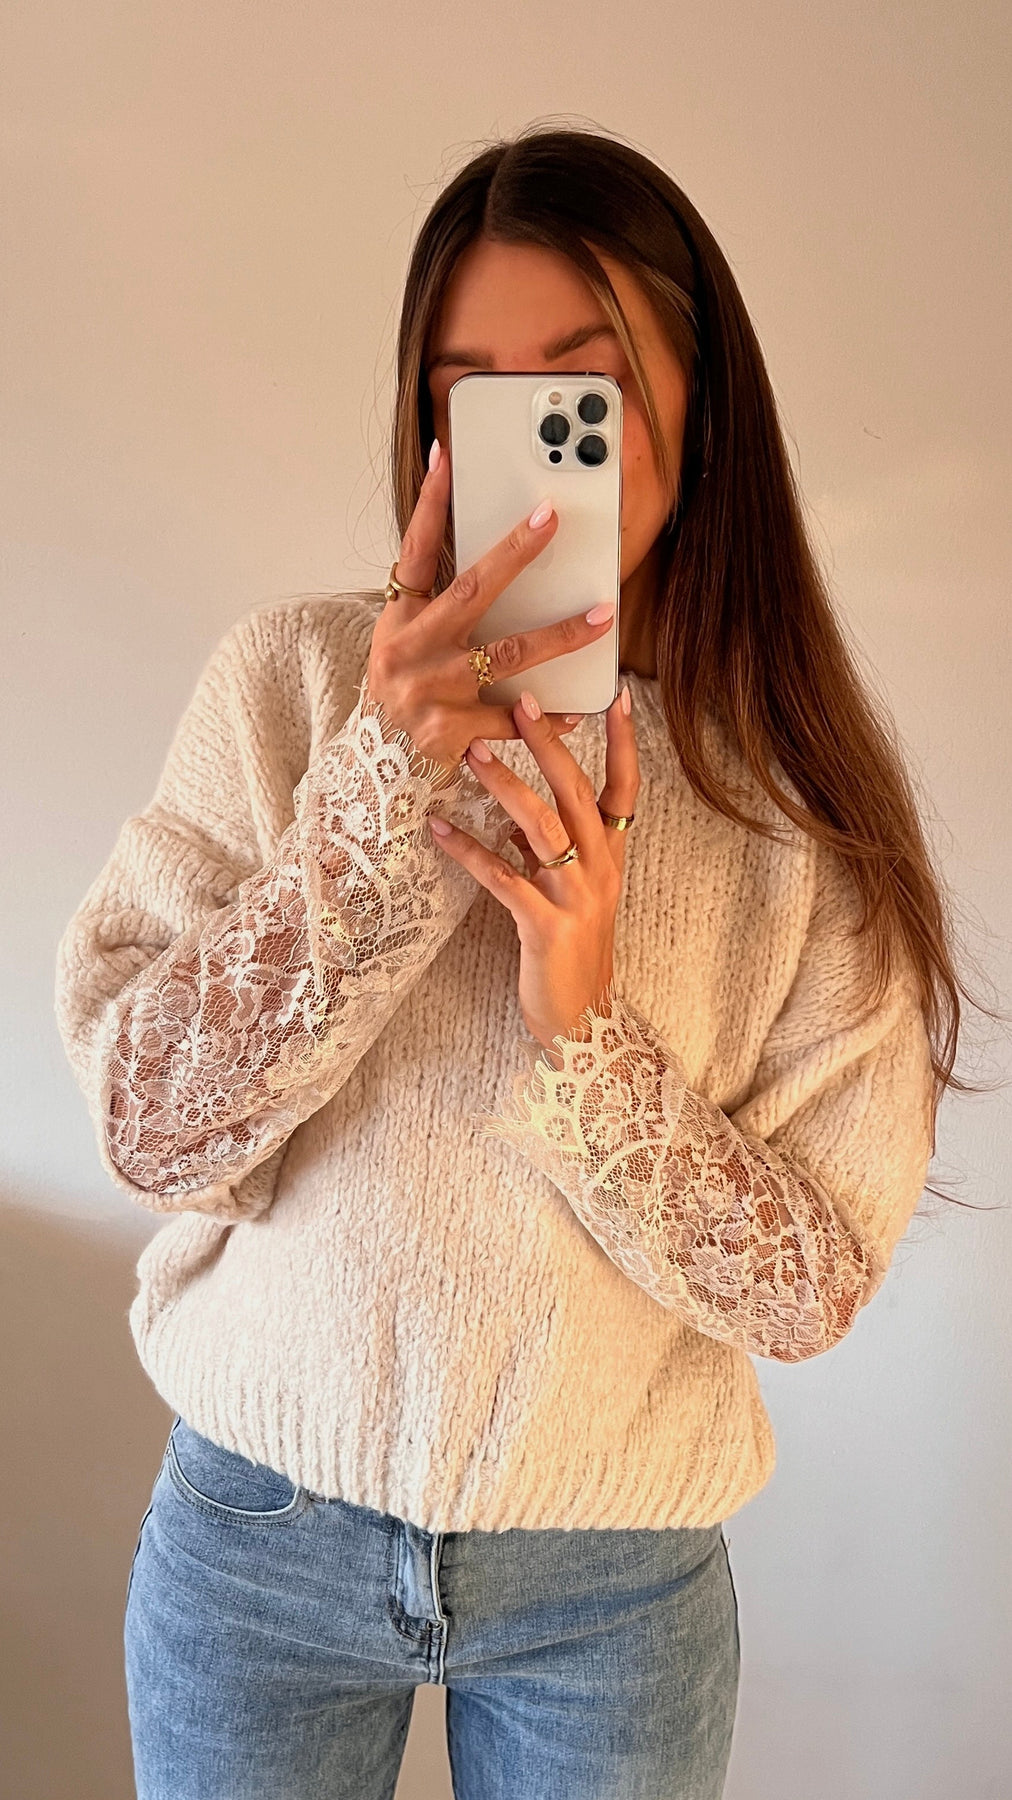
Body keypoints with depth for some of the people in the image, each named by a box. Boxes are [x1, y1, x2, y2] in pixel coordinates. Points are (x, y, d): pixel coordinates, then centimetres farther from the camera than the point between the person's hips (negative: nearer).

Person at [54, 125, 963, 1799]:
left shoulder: (805, 799, -9)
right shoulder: (290, 678, -10)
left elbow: (816, 1284, -9)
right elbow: (147, 1129, -15)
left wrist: (586, 1032, -24)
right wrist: (382, 790, -24)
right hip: (261, 1521, 1)